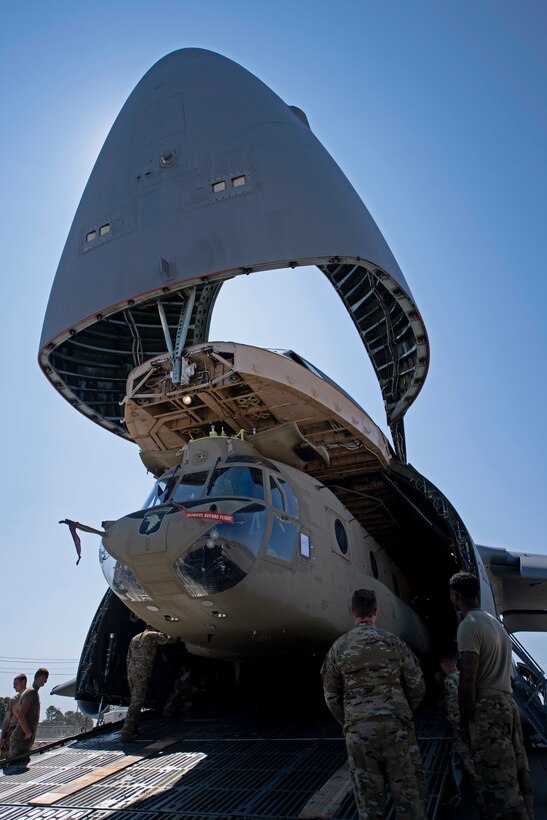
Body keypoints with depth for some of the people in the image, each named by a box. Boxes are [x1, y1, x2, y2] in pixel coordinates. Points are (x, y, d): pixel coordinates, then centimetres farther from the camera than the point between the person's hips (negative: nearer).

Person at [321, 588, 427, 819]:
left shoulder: (338, 648, 1)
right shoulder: (393, 642, -2)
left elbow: (331, 695, 6)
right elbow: (416, 685, 3)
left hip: (358, 730, 1)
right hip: (396, 726, -1)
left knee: (369, 795, 11)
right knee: (408, 791, 9)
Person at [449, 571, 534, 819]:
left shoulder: (469, 625, -12)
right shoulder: (495, 622, 15)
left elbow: (467, 679, -17)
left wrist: (464, 721, -8)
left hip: (486, 707, -9)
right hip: (507, 703, 9)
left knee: (498, 785, -6)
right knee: (517, 779, 12)